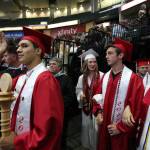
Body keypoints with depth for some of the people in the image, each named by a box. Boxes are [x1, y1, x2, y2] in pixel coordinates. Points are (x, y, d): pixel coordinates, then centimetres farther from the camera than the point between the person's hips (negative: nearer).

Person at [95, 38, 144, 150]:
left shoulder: (133, 78, -16)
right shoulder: (105, 77, 4)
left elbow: (136, 107, -16)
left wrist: (121, 127, -14)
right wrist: (99, 112, -4)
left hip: (121, 131, -5)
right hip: (104, 127, 6)